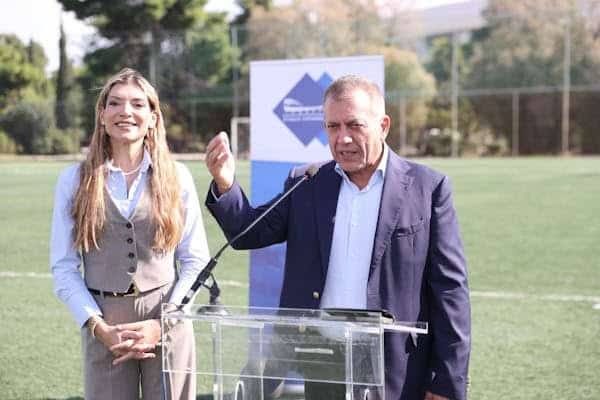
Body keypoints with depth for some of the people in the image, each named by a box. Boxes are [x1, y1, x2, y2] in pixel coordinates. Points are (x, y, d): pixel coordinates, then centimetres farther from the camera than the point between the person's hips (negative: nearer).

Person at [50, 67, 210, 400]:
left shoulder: (176, 177, 3)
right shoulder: (74, 181, 2)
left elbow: (195, 261, 3)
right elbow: (64, 267, 1)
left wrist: (163, 322, -7)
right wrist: (99, 327, -9)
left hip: (167, 323, 0)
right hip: (104, 326, 0)